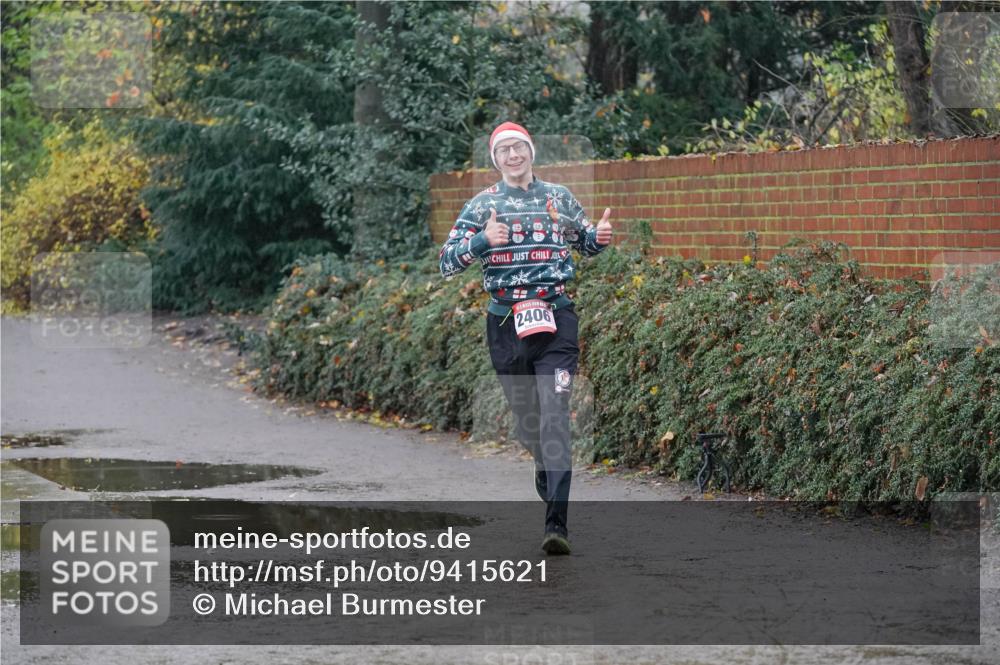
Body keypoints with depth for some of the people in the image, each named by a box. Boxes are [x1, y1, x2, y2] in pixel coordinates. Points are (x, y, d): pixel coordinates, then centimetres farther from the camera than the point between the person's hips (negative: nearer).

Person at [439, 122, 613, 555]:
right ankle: (545, 466, 43)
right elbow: (447, 262, -1)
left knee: (554, 416, -14)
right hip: (506, 324, 1)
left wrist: (599, 238, -1)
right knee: (524, 417, 10)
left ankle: (556, 523, -21)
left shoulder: (559, 198, 9)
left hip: (556, 319, -1)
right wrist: (483, 240, -19)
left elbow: (585, 244, 23)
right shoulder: (482, 205, 6)